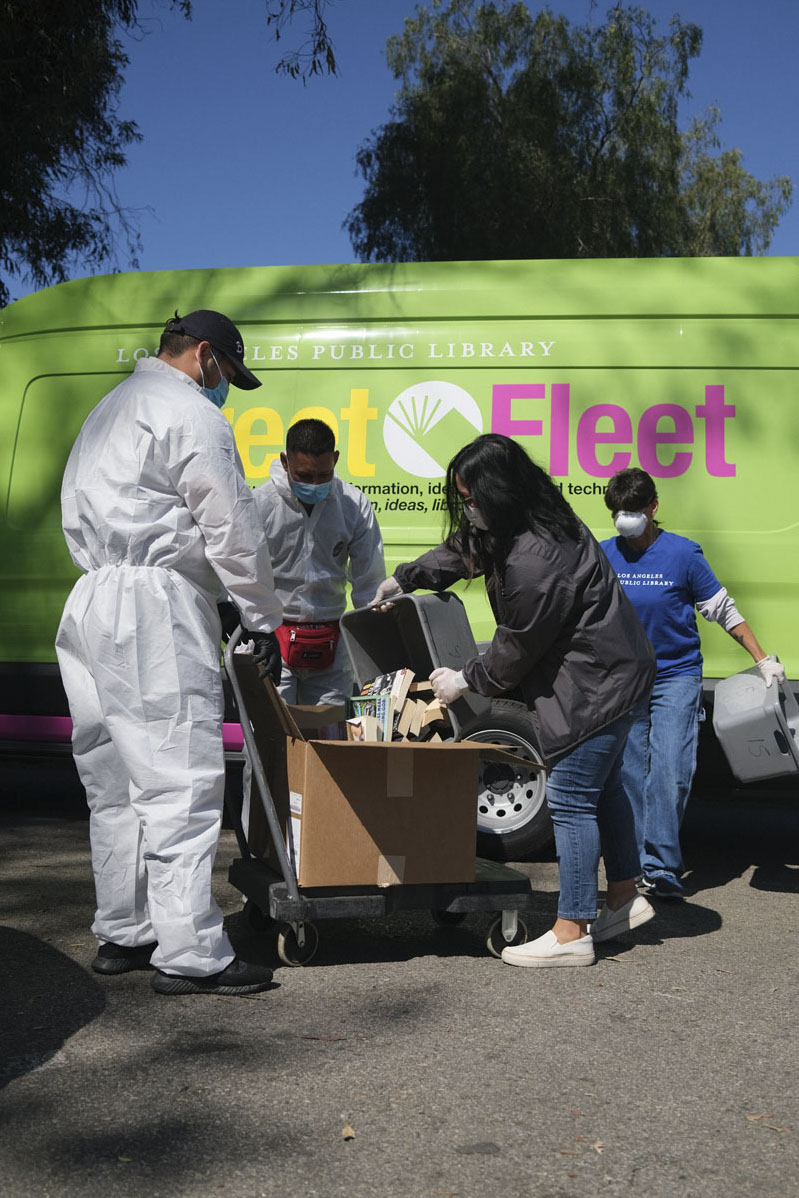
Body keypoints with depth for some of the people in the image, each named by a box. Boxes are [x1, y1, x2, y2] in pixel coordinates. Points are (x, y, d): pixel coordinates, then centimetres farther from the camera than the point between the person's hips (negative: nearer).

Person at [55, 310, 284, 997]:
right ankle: (191, 955, -9)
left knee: (117, 783, 13)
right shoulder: (191, 415, -7)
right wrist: (263, 620, -4)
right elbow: (232, 530, -10)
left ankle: (122, 935, 20)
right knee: (182, 781, -10)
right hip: (157, 611, -10)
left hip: (93, 603, 10)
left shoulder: (110, 410, 24)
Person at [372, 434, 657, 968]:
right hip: (611, 670, 11)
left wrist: (467, 679, -3)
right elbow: (462, 550, 21)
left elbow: (517, 646, -18)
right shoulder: (533, 522, 2)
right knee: (602, 787, 20)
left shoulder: (534, 560, -30)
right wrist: (404, 578, 25)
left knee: (571, 798, -5)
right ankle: (625, 898, 34)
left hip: (596, 683, -11)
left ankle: (572, 933, 2)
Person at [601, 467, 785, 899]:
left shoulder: (683, 554, -7)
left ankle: (661, 869, -5)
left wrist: (763, 660, -2)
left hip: (676, 677, -3)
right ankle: (640, 865, 13)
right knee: (630, 774, 4)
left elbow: (723, 610, -1)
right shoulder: (603, 555, 1)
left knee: (669, 772, -11)